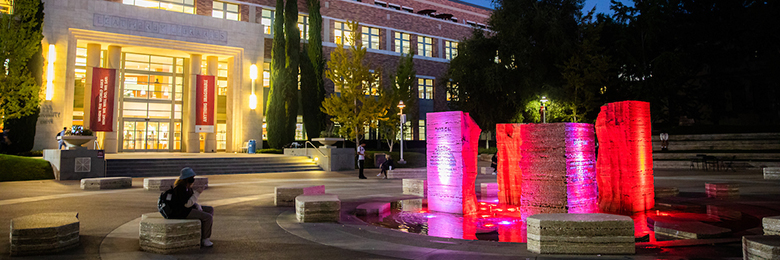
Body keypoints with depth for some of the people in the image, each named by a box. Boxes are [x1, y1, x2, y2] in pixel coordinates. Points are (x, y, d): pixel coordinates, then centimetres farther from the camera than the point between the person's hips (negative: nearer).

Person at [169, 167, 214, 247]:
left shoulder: (188, 187, 8)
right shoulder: (180, 188, -22)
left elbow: (191, 201, 16)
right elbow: (188, 204, -26)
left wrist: (198, 207, -2)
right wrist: (197, 193, -22)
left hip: (188, 208, 11)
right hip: (181, 212, -10)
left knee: (210, 209, 11)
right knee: (208, 217, -19)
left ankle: (203, 235, 10)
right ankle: (205, 239, -2)